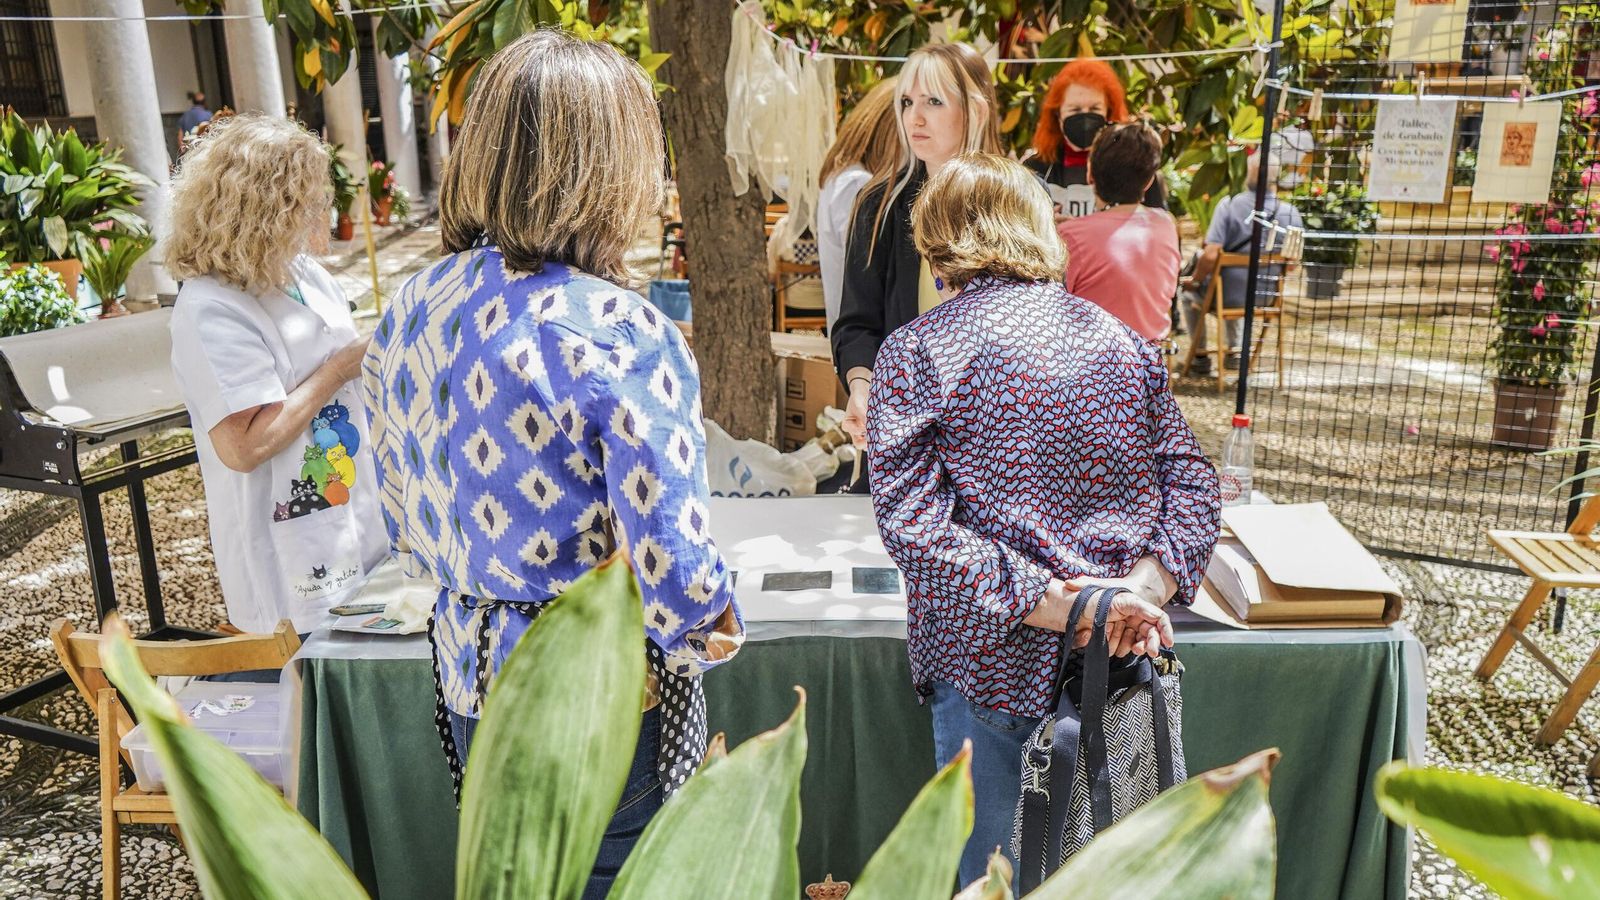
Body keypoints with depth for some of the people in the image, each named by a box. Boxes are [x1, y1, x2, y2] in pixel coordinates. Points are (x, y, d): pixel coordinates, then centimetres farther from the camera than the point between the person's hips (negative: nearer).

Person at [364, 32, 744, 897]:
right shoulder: (621, 334, -25)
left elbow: (401, 516, 7)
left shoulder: (410, 310, -4)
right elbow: (671, 565, -23)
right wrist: (708, 635, -2)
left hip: (471, 684, 6)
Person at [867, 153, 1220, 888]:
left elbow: (911, 519, -17)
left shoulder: (914, 352, -7)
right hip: (1117, 663, 4)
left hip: (992, 660, -4)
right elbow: (1191, 483, 1)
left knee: (989, 866, 15)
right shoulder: (1123, 340, 7)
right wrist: (1148, 584, -11)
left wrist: (1046, 602, -18)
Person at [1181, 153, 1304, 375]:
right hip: (1266, 297, 4)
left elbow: (1210, 255, -24)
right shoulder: (1291, 213, -7)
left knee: (1189, 295, 28)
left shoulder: (1230, 205, -18)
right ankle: (1234, 352, 38)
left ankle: (1200, 357, 27)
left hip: (1228, 297, -4)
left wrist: (1194, 281, -6)